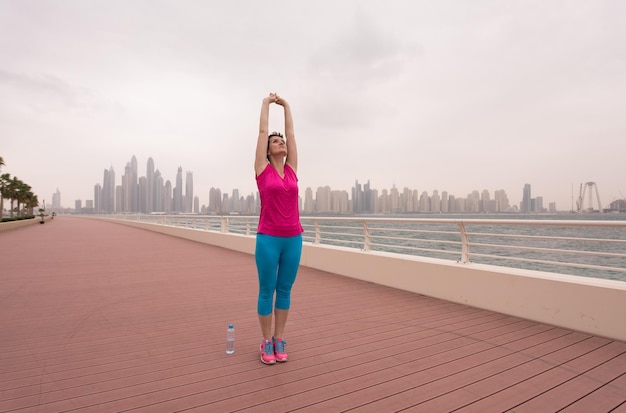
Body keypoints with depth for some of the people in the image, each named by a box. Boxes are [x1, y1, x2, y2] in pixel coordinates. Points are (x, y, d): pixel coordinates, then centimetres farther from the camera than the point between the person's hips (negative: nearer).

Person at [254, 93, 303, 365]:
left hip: (293, 238, 4)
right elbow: (262, 131, 6)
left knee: (284, 290, 12)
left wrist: (286, 106, 25)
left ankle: (279, 340, 26)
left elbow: (291, 133, 16)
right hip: (268, 238, -4)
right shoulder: (263, 169, 1)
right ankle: (266, 342, 21)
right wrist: (267, 104, 18)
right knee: (267, 291, 6)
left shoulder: (291, 169, 10)